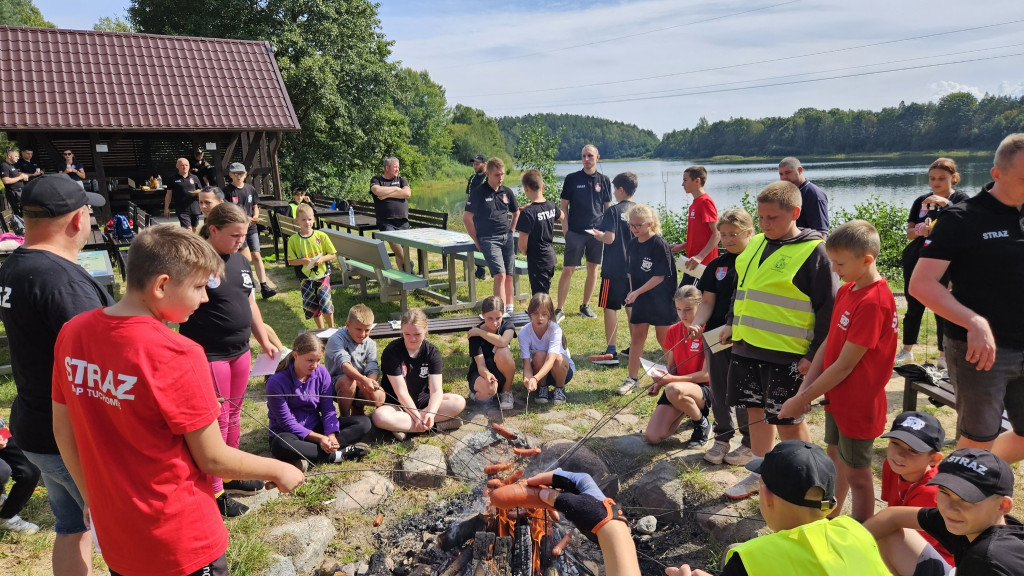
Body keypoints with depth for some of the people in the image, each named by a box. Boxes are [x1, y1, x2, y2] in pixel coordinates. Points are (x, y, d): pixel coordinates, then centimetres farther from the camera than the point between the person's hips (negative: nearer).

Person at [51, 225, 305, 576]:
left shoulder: (72, 333, -6)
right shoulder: (176, 356, -26)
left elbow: (62, 431, 5)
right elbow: (213, 459, -18)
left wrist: (93, 498, 18)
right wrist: (278, 471, -2)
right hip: (182, 547, -6)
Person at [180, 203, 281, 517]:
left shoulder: (241, 260, 9)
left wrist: (264, 341, 20)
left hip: (239, 351, 8)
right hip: (207, 356, -7)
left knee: (233, 416, 17)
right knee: (216, 421, 0)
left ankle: (229, 475, 33)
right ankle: (214, 493, 14)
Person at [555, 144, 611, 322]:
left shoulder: (604, 180, 8)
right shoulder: (572, 179, 2)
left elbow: (608, 208, 14)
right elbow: (564, 206, 5)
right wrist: (565, 228, -3)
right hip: (575, 232, -2)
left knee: (593, 269, 8)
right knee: (567, 270, -4)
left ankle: (585, 306, 23)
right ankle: (559, 309, 4)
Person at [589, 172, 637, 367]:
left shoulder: (614, 211, -13)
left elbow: (609, 238, -21)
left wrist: (596, 234, -3)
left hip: (614, 269, -6)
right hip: (634, 268, 7)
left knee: (610, 308, -1)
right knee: (631, 307, 15)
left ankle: (611, 352, -3)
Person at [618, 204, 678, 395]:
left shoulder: (659, 245, -16)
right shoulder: (633, 244, 4)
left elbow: (660, 276, -18)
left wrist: (637, 292, -21)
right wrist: (632, 293, 6)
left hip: (661, 299, -6)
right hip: (640, 299, 6)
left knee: (664, 339, 5)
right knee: (636, 336, 6)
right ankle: (632, 379, 12)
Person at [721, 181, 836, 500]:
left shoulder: (813, 251, -12)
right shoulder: (756, 244, 8)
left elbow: (828, 307, -12)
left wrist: (815, 355, -14)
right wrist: (732, 324, 14)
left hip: (787, 355, -6)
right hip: (747, 348, 7)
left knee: (788, 421, 4)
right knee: (757, 411, 16)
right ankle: (760, 474, 32)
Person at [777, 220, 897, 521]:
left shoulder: (873, 302, -25)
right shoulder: (846, 291, 3)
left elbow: (844, 365, -25)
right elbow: (828, 343, 5)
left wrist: (803, 400, -18)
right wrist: (804, 388, -3)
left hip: (858, 404, -9)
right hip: (837, 397, 9)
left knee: (857, 474, 7)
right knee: (836, 459, 23)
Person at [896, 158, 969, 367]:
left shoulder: (960, 199, 1)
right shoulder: (921, 201, 11)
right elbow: (909, 233, 10)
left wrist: (946, 203, -29)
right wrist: (918, 230, -13)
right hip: (916, 263, 3)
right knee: (914, 308, 8)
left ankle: (944, 356, 11)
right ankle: (906, 352, 18)